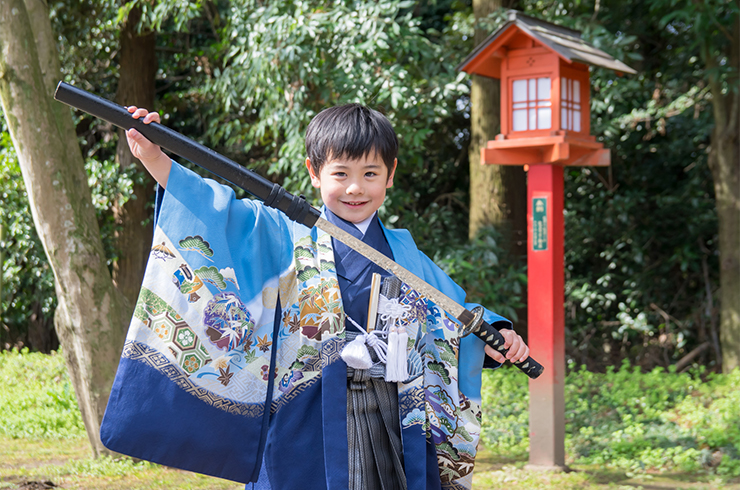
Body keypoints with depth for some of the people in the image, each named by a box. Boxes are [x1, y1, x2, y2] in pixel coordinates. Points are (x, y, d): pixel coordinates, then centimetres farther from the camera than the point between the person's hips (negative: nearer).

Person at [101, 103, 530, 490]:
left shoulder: (404, 253, 14)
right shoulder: (289, 237, 2)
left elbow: (453, 308, 23)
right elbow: (223, 215, -9)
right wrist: (155, 159, -21)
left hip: (394, 421, 3)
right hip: (307, 424, -3)